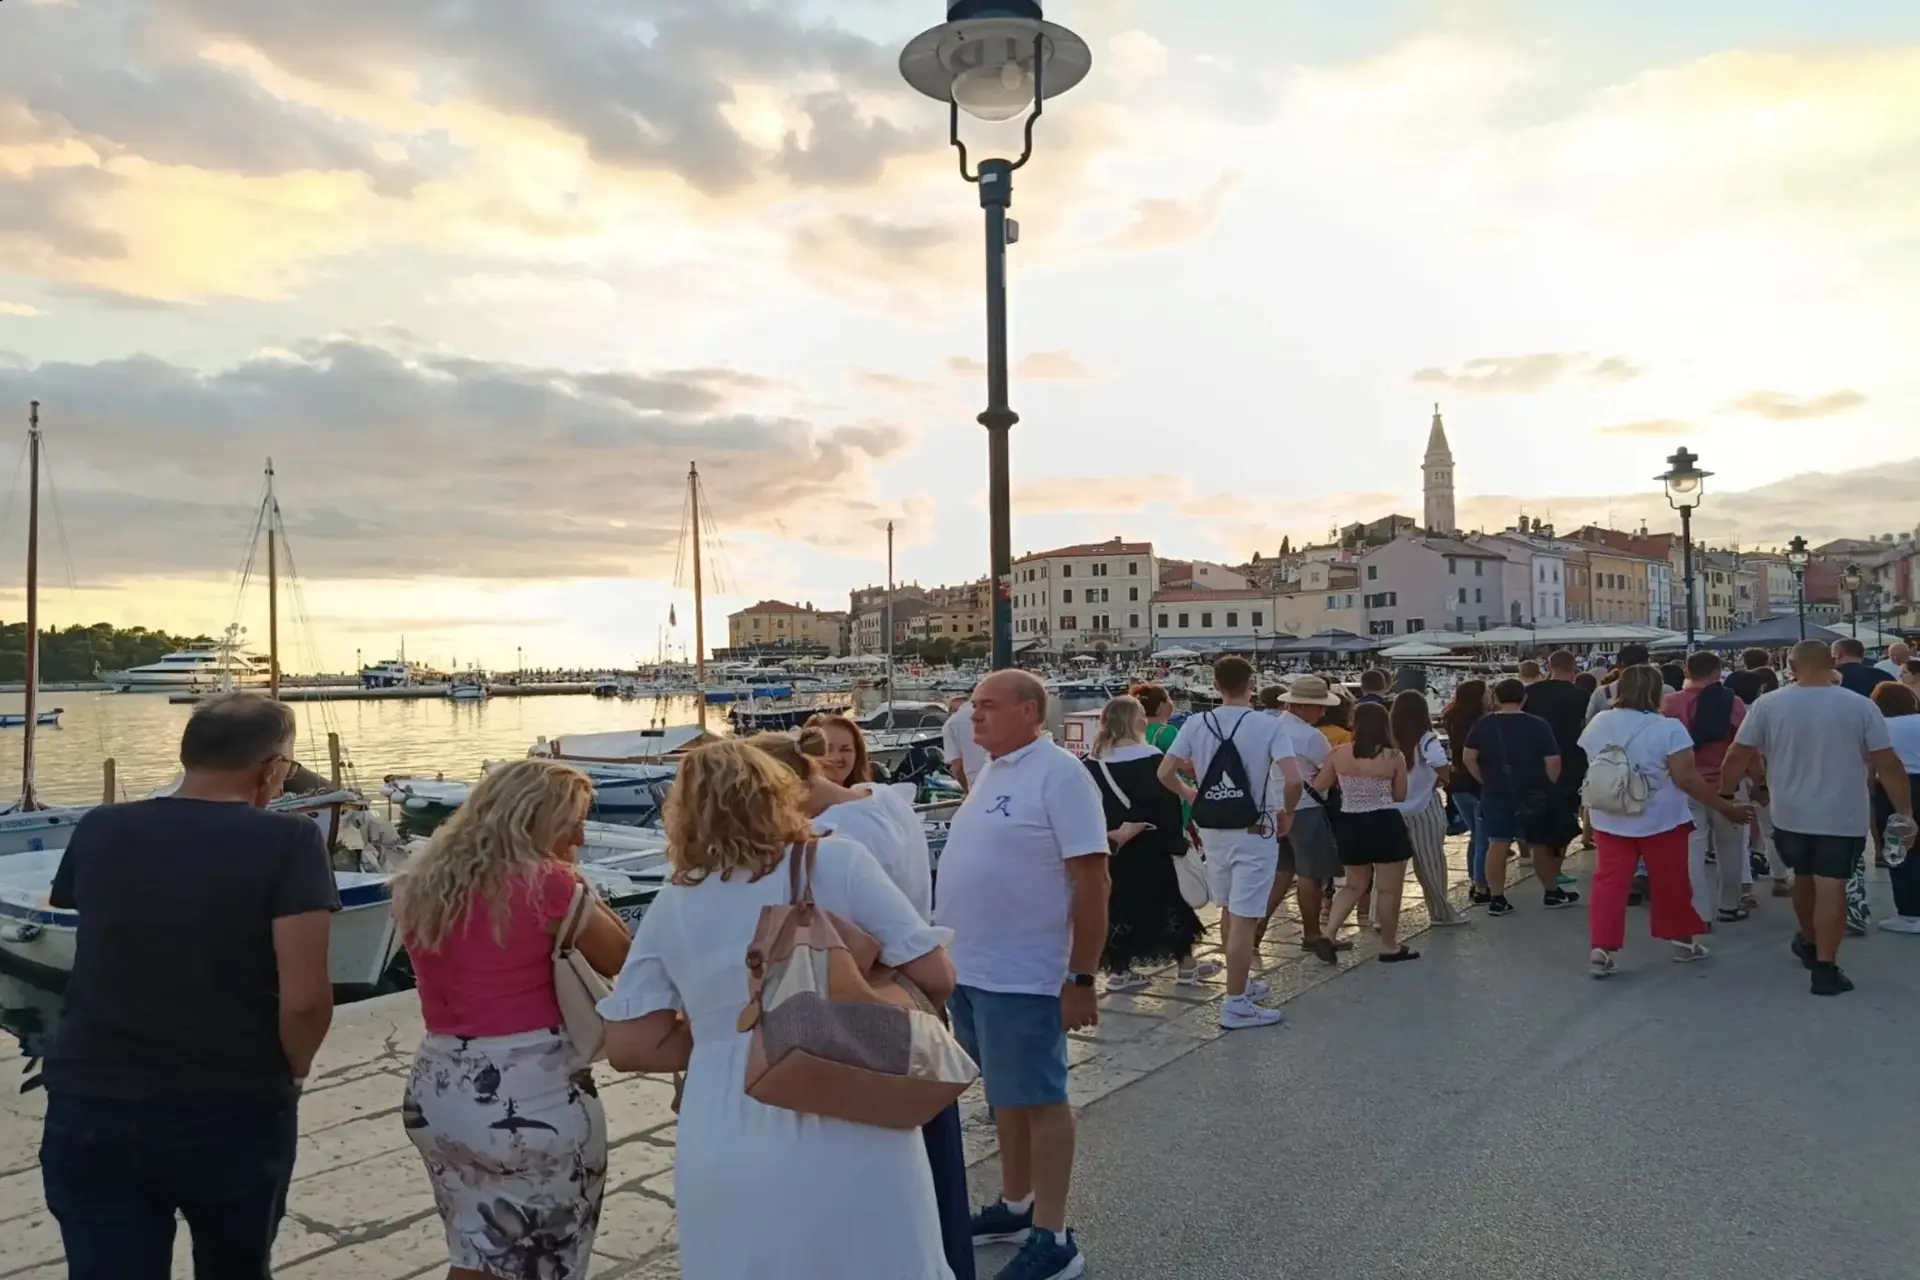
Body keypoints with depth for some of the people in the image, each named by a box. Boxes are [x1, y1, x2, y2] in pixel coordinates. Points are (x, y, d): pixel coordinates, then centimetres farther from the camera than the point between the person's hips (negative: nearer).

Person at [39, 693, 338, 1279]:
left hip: (90, 1113, 2)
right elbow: (304, 999, -21)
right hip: (236, 1116, -2)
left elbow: (92, 953, 16)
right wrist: (292, 1073, -1)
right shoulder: (288, 842, -15)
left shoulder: (97, 831, 0)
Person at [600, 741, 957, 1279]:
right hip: (852, 1138, -2)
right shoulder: (837, 862, -6)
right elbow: (935, 977, -7)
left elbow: (629, 1046, 3)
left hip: (724, 1158, 3)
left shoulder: (669, 907, 3)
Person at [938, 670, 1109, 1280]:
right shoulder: (991, 771, 10)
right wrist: (955, 951, 17)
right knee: (1004, 1095, 20)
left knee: (1039, 1100, 4)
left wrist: (1081, 978, -18)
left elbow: (1091, 881, -18)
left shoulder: (1058, 774, -16)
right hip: (968, 967, 8)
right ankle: (1015, 1205, 35)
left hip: (1021, 976, -8)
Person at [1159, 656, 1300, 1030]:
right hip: (1254, 830, -4)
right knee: (1245, 917, -2)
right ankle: (1236, 1004, 1)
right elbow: (1293, 779, -20)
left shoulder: (1196, 724, -2)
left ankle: (1241, 982, 36)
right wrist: (1287, 813, -3)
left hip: (1212, 828, 5)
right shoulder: (1268, 725, -11)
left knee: (1229, 910, 20)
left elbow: (1165, 772, -3)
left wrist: (1189, 795, 15)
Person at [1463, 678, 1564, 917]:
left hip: (1496, 794, 2)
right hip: (1532, 794, -2)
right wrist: (1546, 786, 4)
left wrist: (1486, 781, 7)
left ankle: (1496, 899, 5)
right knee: (1540, 844, 12)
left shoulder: (1484, 724, 0)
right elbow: (1553, 762, -10)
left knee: (1497, 845, 3)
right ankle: (1552, 894, 26)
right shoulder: (1538, 725, -7)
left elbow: (1468, 757, -2)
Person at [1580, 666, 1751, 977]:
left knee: (1610, 883, 2)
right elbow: (1686, 779, -19)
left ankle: (1601, 950, -3)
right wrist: (1727, 807, -12)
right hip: (1660, 822, -3)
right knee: (1670, 883, 13)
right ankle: (1683, 941, 28)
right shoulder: (1668, 728, -16)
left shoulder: (1597, 724, 0)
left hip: (1609, 821, 3)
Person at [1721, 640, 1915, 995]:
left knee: (1803, 877, 21)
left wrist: (1722, 793, 11)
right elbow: (1888, 765, -7)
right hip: (1842, 815, -2)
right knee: (1831, 886, 0)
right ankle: (1825, 968, 0)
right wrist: (1905, 812, 1)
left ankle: (1809, 943, 41)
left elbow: (1738, 757, -2)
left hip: (1790, 814, 2)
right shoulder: (1860, 706, -7)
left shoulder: (1767, 705, -6)